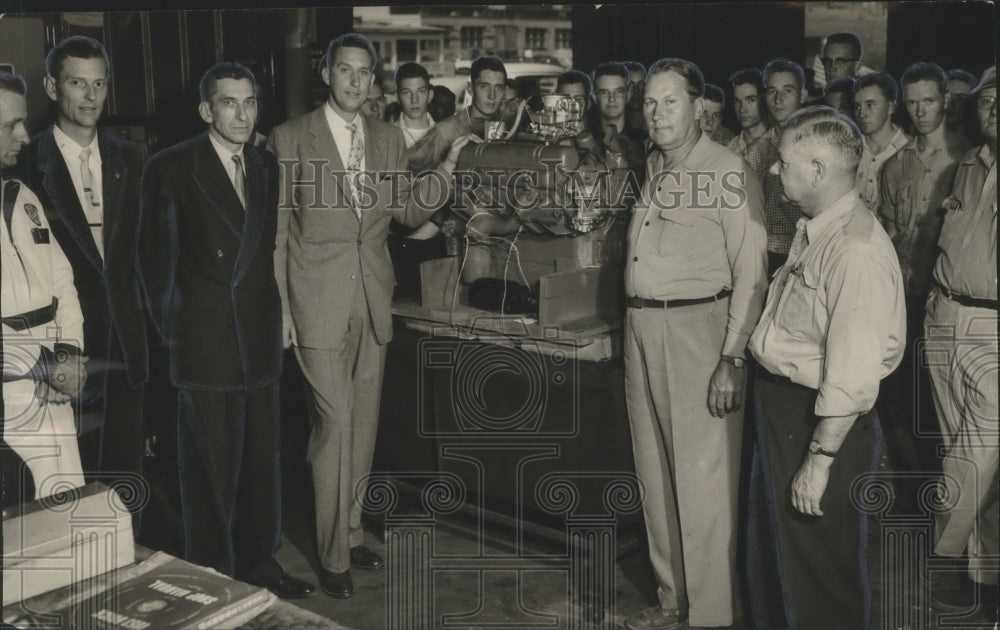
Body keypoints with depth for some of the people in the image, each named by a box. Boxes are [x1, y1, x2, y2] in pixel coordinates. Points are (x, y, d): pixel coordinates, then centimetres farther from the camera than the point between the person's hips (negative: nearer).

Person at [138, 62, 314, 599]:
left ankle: (259, 562, 27)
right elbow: (155, 259, -1)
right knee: (210, 466, 5)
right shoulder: (170, 168, -5)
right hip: (204, 342, -4)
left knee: (260, 458, 12)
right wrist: (170, 327, -1)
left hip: (260, 337, 5)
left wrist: (279, 316, 8)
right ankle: (211, 573, 19)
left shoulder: (268, 167, 10)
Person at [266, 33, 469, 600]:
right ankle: (334, 554, 9)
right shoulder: (290, 138, -4)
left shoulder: (389, 138, 9)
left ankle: (351, 530, 30)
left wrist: (448, 167, -9)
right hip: (319, 302, -4)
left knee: (364, 423, 13)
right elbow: (275, 231, -2)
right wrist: (280, 307, -5)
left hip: (374, 298, 5)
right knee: (335, 422, -5)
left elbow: (409, 210, 5)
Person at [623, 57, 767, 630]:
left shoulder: (731, 172, -8)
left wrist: (733, 358, -19)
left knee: (702, 478, -2)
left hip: (699, 327, -7)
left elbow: (750, 272, -13)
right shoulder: (652, 167, 14)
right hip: (641, 328, 8)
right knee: (656, 473, 14)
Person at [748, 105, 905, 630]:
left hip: (821, 421, -10)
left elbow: (852, 378, -27)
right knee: (771, 545, 27)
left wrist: (819, 461, -24)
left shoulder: (857, 252, -26)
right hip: (779, 404, 10)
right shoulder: (812, 231, 5)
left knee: (819, 571, 9)